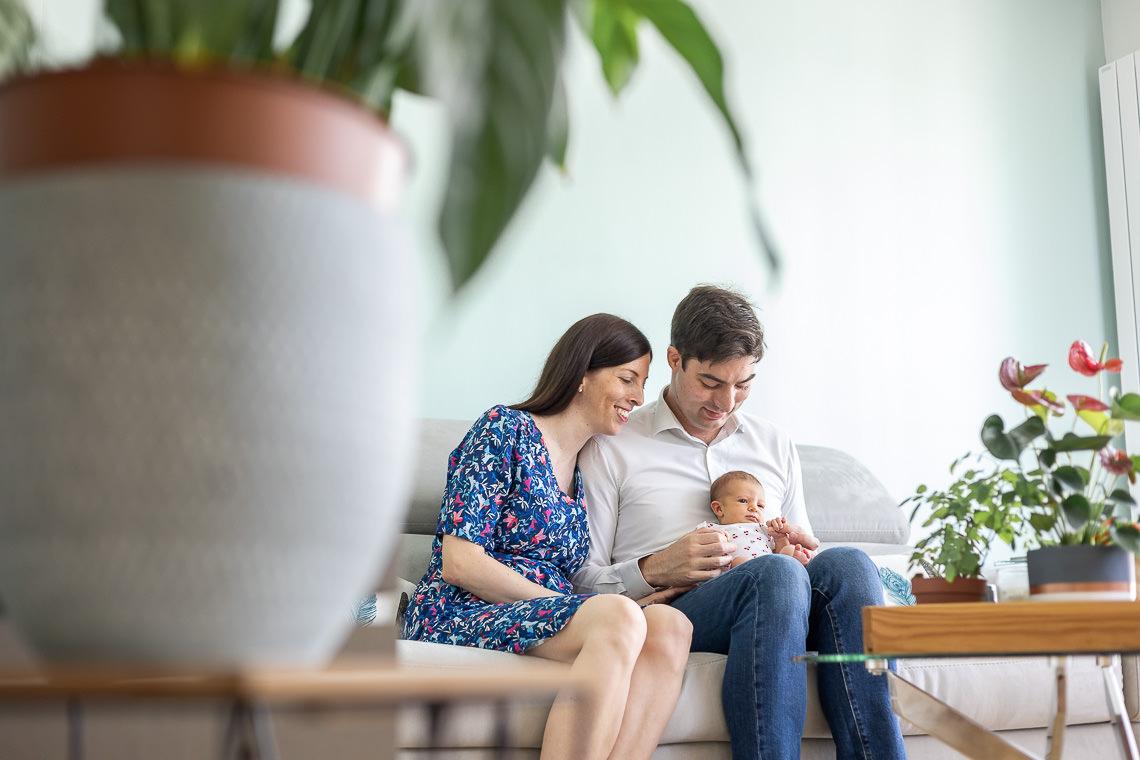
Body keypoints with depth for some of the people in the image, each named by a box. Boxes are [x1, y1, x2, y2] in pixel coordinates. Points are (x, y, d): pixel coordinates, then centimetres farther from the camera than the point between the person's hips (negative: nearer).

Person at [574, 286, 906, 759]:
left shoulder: (775, 445, 23)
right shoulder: (612, 450, 8)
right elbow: (579, 582, 3)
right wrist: (654, 570, -15)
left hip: (773, 613, 5)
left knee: (844, 563, -29)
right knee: (776, 574, -35)